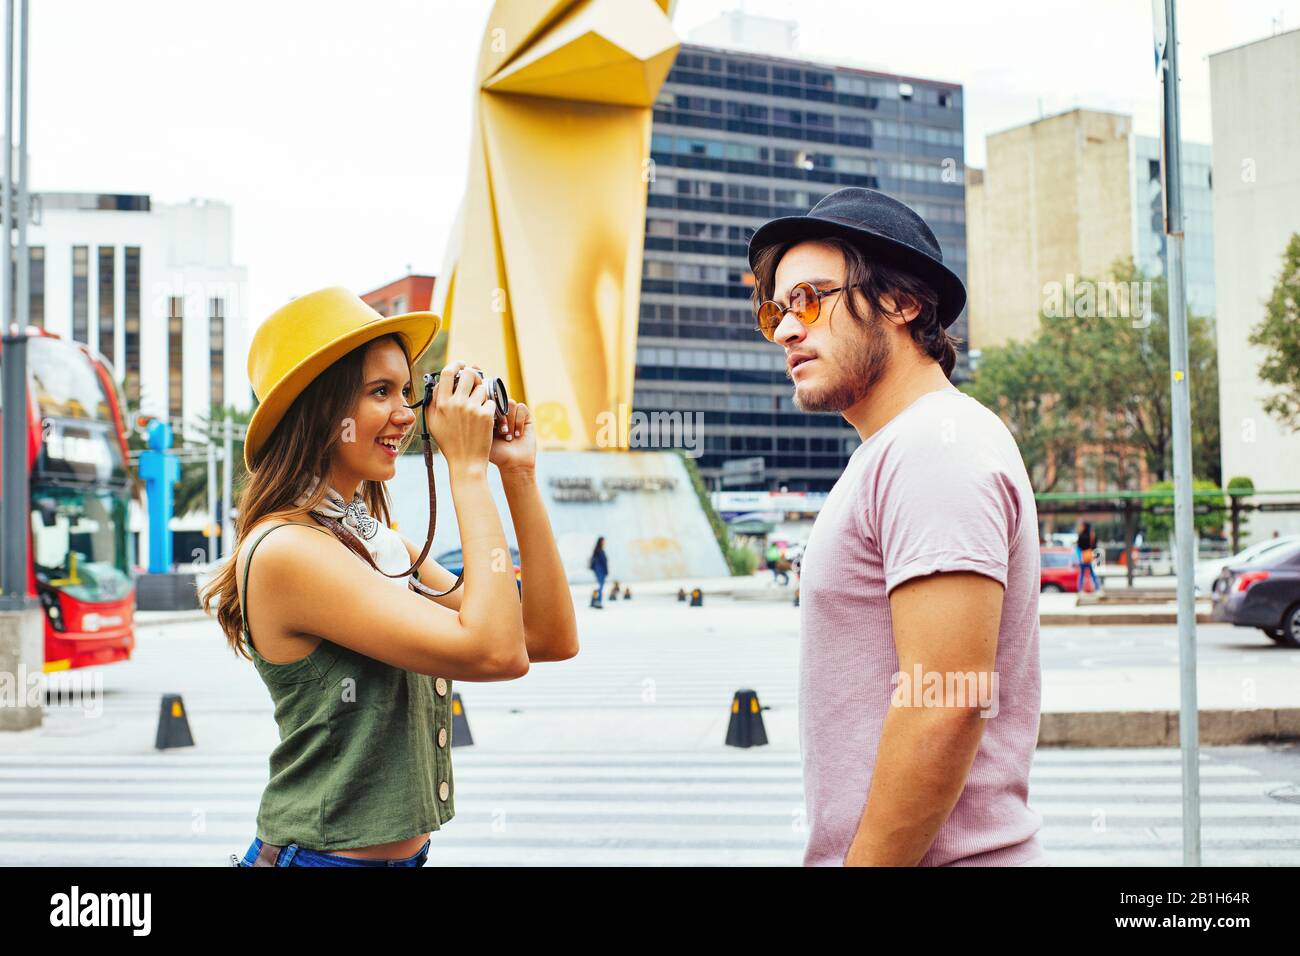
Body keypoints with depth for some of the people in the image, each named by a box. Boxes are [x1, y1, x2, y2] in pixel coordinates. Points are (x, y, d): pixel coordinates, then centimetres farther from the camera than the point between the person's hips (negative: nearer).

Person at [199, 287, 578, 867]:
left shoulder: (381, 543, 6)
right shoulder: (284, 550, -19)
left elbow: (553, 638, 1)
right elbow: (496, 652, -26)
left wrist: (519, 473, -2)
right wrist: (467, 470, -19)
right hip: (323, 855, -8)